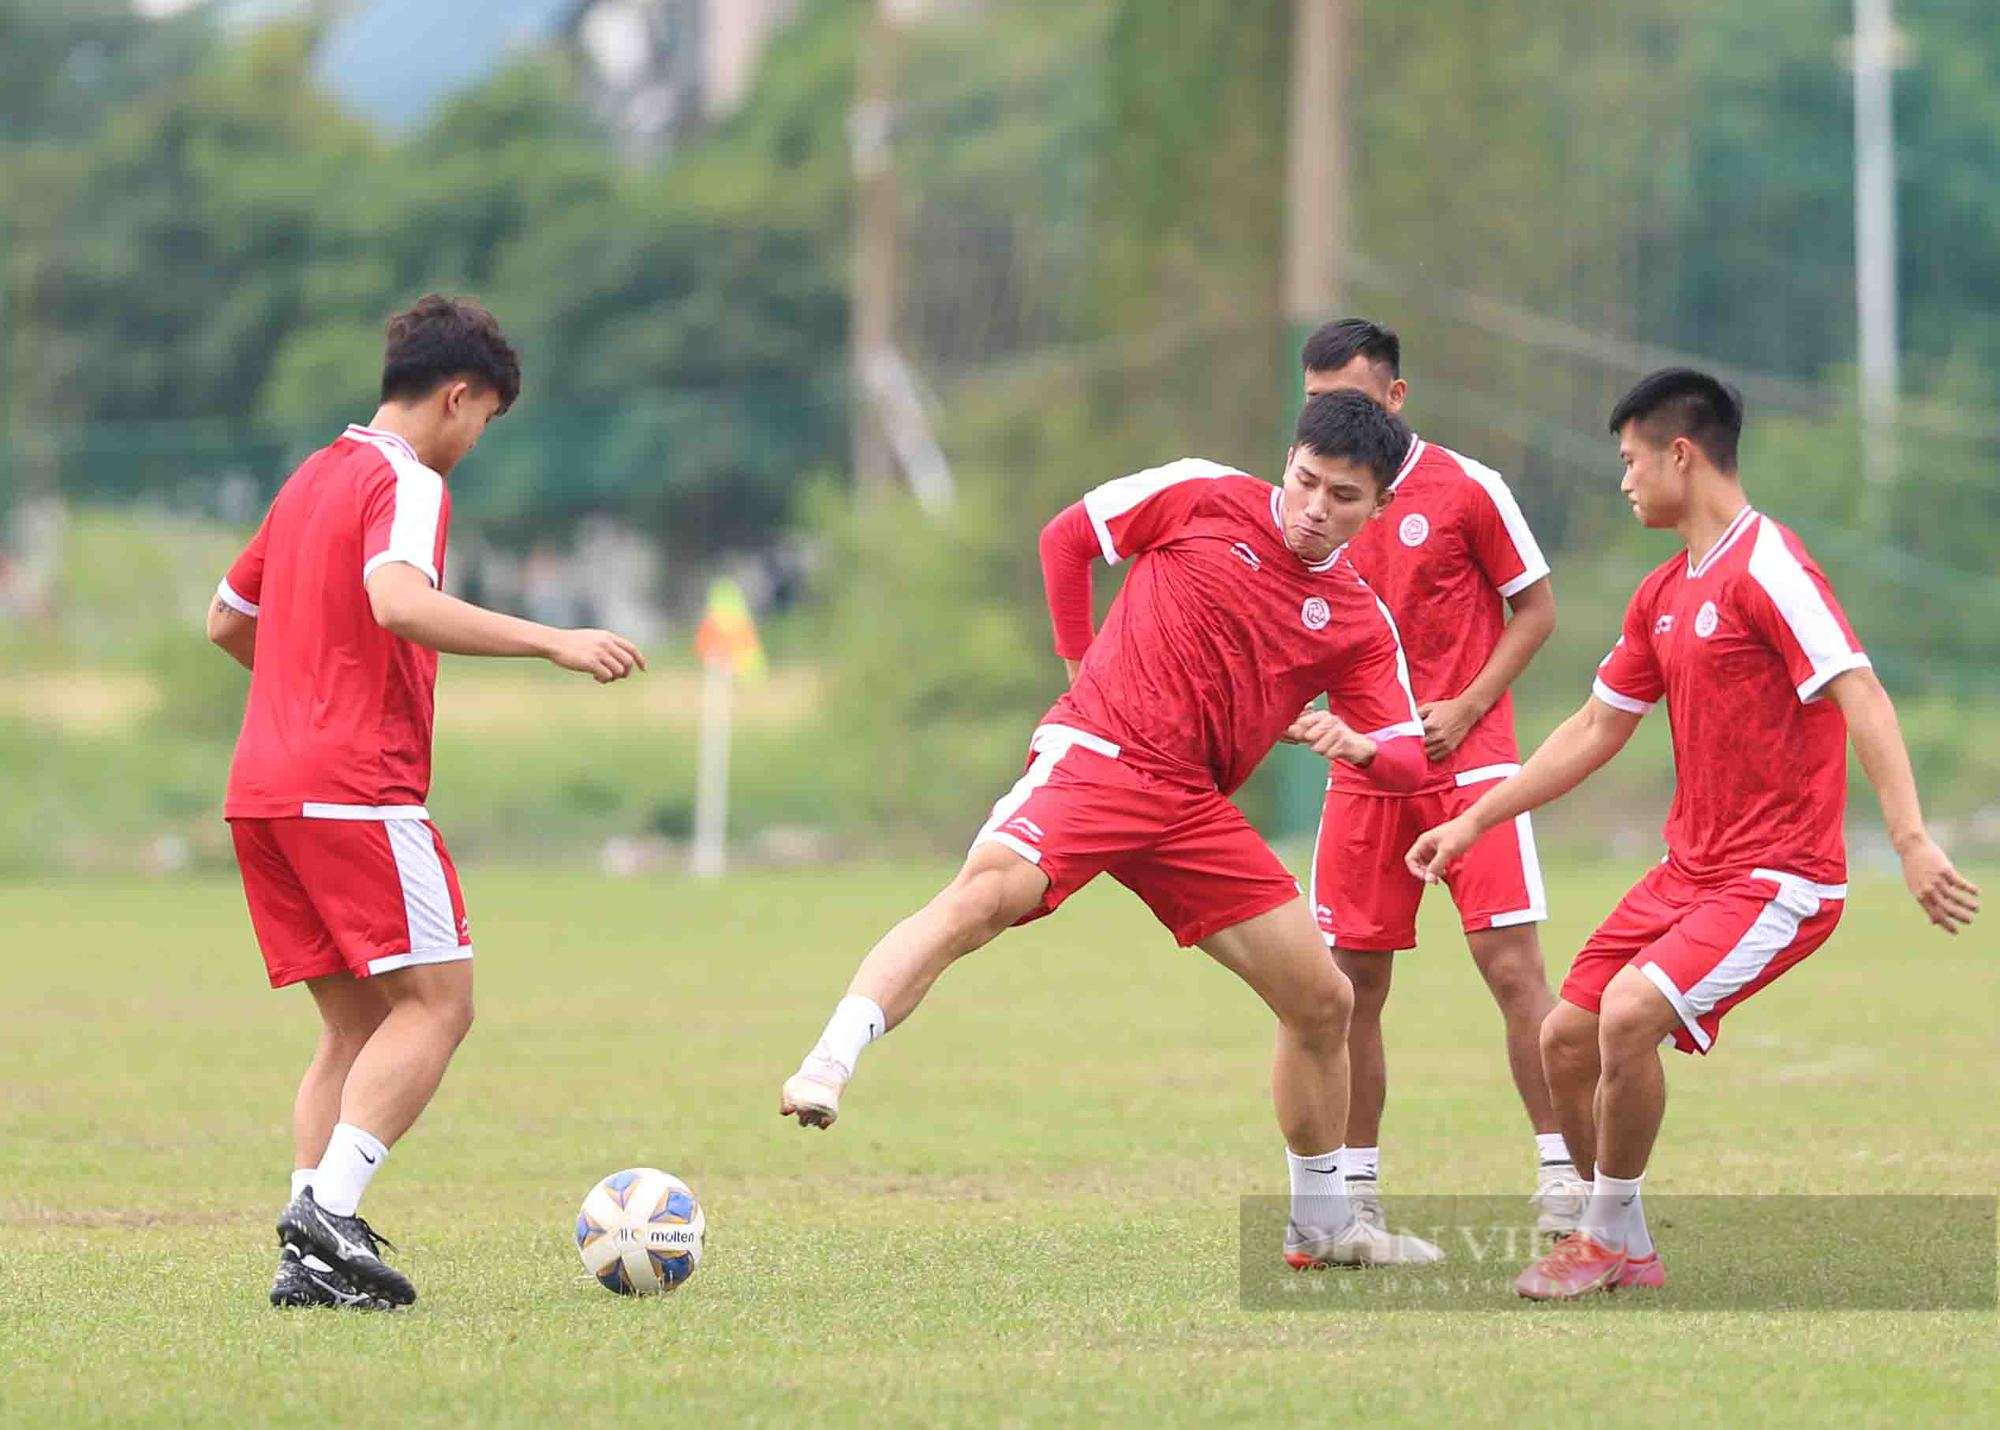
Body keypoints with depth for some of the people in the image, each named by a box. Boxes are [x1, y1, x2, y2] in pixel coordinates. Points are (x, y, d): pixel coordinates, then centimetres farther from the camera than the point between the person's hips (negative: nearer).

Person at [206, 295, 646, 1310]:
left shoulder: (310, 478, 20)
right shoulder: (407, 483, -7)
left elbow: (227, 622, 30)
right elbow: (399, 601, -27)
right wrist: (552, 643, -29)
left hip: (261, 791, 9)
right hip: (356, 788, -9)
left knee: (356, 1022, 10)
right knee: (437, 1000, -8)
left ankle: (310, 1261, -1)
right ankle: (327, 1210, -22)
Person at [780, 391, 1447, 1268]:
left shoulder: (1358, 621, 12)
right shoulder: (1205, 498, 3)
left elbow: (1409, 760, 10)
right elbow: (1067, 536, 13)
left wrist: (1357, 744, -13)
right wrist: (1084, 663, 10)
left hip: (1192, 804, 5)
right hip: (1097, 756, -5)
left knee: (1323, 1003, 7)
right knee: (986, 892, -35)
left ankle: (1322, 1226, 26)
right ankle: (826, 1070, -46)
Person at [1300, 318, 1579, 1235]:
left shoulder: (1467, 489, -4)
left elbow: (1536, 610, 1)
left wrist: (1467, 708, -10)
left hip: (1467, 759, -4)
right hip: (1363, 772, 4)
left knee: (1512, 965, -11)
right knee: (1348, 985, 2)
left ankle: (1564, 1180, -6)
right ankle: (1356, 1189, 13)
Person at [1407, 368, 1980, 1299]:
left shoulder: (1767, 566, -15)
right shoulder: (1663, 595, 13)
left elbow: (1861, 697, -24)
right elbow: (1596, 730, 22)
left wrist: (1911, 841, -35)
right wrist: (1473, 822, 22)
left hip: (1781, 879, -9)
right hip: (1691, 868, 9)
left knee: (1631, 1013, -26)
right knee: (1567, 1038, 4)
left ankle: (1607, 1235, -6)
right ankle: (1628, 1253, 20)